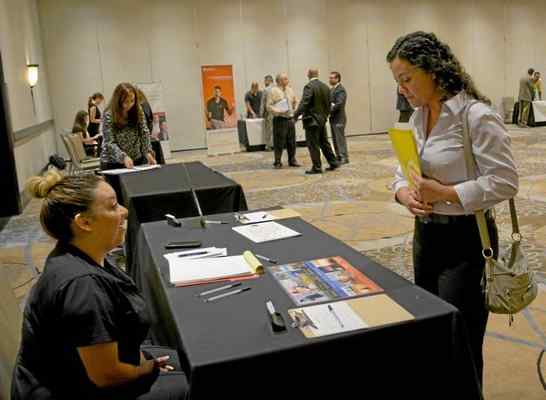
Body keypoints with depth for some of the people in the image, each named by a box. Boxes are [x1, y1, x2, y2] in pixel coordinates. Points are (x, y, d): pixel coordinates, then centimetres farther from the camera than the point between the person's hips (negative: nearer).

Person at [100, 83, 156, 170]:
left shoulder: (138, 111, -2)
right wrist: (123, 157, -34)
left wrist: (148, 152, -20)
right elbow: (110, 143, -18)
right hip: (113, 163, -3)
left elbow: (144, 133, -4)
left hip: (136, 160, 3)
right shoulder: (109, 115, -14)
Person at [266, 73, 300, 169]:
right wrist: (279, 111, -19)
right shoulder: (274, 91, -6)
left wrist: (293, 113, 5)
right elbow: (268, 106, -8)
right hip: (279, 120, -5)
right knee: (279, 142, -1)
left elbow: (295, 102, 23)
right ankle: (278, 162, 10)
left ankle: (292, 160, 24)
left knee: (292, 141, 11)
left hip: (290, 119, 6)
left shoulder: (290, 90, 12)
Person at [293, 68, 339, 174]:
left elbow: (304, 103, -23)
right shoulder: (325, 86, 8)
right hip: (322, 120, 8)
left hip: (312, 120, -8)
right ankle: (333, 162, 23)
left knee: (313, 145, -1)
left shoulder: (309, 87, -15)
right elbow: (328, 104, 12)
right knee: (324, 142, 18)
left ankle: (317, 167, 3)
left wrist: (296, 115, -20)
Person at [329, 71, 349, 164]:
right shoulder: (331, 90, 16)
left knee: (340, 138, -7)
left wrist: (329, 111, -16)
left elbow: (339, 104, -21)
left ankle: (344, 157, -2)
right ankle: (338, 157, 19)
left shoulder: (341, 90, -12)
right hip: (332, 118, 9)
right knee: (335, 139, 12)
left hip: (339, 118, -9)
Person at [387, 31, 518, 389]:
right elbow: (404, 169, 12)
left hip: (465, 240, -8)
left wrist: (445, 194, -24)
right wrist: (404, 192, -9)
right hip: (426, 234, 8)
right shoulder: (417, 117, 7)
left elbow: (505, 182, -19)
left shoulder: (477, 115, -18)